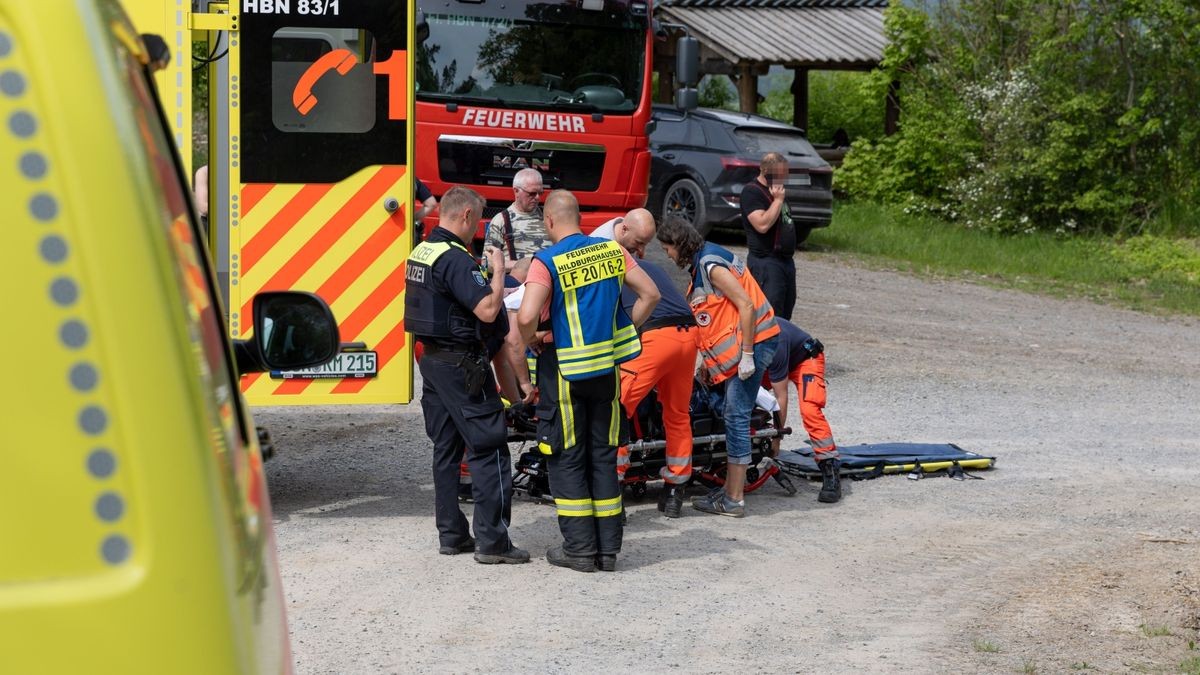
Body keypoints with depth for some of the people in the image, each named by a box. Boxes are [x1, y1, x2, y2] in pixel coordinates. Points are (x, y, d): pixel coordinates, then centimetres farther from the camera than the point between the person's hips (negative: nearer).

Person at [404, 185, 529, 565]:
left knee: (446, 448, 13)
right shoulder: (455, 259, -19)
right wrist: (497, 272, -11)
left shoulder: (420, 253, 11)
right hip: (461, 364, -10)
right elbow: (488, 310, -26)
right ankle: (492, 540, -6)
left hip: (430, 359, 10)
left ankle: (451, 534, 16)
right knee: (489, 448, -5)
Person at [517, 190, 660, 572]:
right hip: (607, 368, 5)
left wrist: (531, 341, -6)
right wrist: (624, 333, 11)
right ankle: (608, 549, 14)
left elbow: (526, 316, -26)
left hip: (565, 369, -5)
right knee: (603, 456, 12)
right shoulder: (611, 251, 2)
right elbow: (650, 294, 5)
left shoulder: (548, 263, -14)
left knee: (567, 459, 5)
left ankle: (580, 548, 5)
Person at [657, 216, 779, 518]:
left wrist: (747, 355, -22)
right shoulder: (701, 262, 16)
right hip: (733, 348, 10)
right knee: (734, 416, 13)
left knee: (737, 417, -9)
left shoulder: (711, 264, -15)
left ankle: (734, 501, -7)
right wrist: (709, 360, 24)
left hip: (753, 342, -10)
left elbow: (746, 305, -21)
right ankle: (731, 489, 20)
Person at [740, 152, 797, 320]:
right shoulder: (751, 191, -11)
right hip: (766, 261, -9)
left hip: (786, 260, 9)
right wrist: (778, 200, -18)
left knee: (785, 312, 10)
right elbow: (762, 224, -24)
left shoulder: (778, 190, 18)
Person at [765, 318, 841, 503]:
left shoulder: (774, 344, -41)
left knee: (809, 409, -28)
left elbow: (781, 396, -33)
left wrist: (776, 437, -27)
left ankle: (831, 472, -29)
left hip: (805, 358, -8)